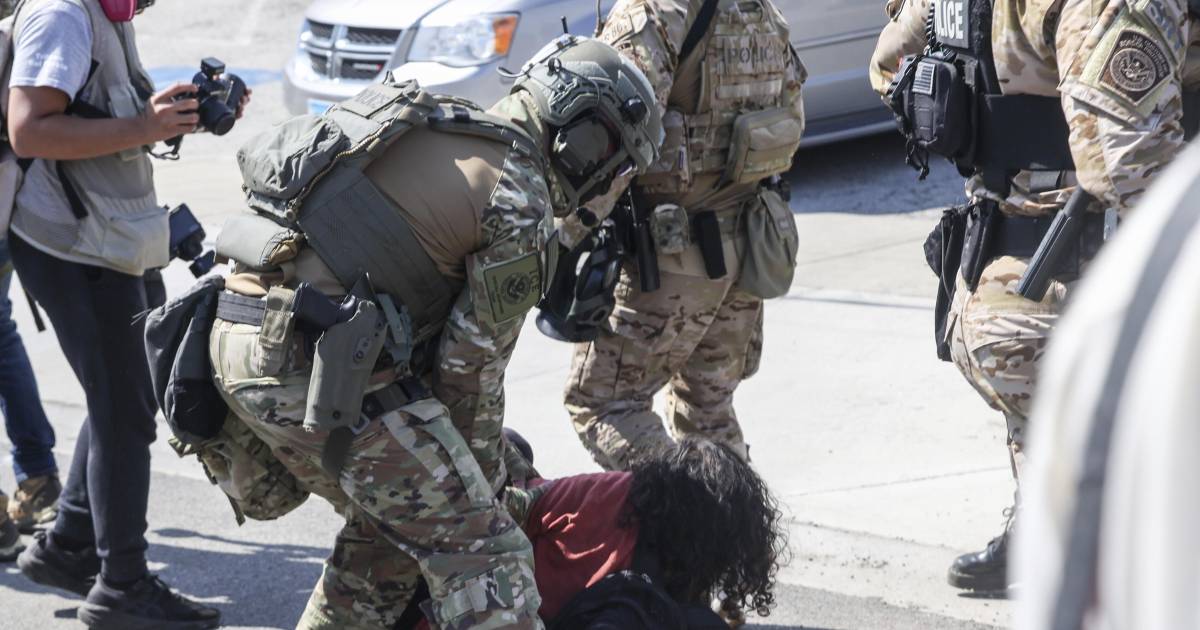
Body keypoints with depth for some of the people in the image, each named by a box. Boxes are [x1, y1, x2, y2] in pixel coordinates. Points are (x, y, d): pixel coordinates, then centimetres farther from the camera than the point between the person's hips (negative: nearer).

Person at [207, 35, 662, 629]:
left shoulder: (424, 129, 22)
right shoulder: (520, 207, -5)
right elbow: (471, 364, -1)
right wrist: (486, 482, 14)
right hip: (322, 367, -9)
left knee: (387, 526, 25)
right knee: (483, 554, -3)